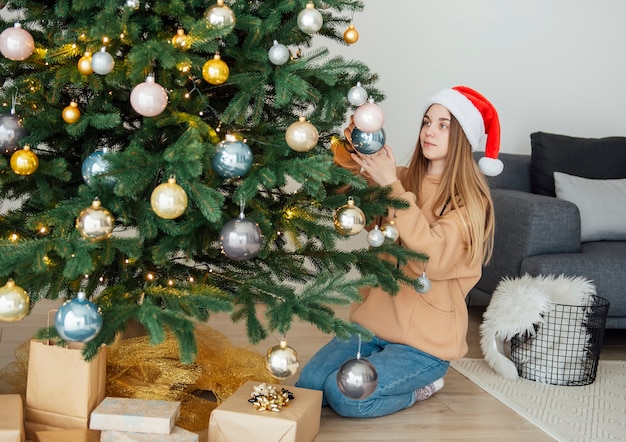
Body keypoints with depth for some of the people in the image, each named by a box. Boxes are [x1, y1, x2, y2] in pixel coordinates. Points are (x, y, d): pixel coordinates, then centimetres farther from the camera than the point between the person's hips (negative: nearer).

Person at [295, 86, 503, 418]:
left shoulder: (469, 201, -10)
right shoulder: (405, 179, 4)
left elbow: (431, 258, -26)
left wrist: (392, 186, -26)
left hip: (426, 339, -5)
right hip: (376, 321, 5)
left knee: (344, 395, -21)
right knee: (307, 387, -9)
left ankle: (420, 386, 5)